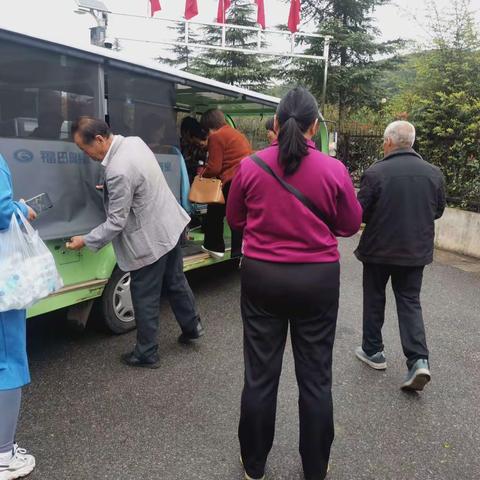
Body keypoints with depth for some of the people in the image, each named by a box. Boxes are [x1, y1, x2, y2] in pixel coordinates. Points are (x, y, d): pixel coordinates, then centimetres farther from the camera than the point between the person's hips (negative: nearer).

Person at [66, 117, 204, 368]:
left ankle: (146, 354, 23)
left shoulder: (118, 171, -28)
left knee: (145, 299, 7)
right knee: (175, 281, 24)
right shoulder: (134, 141, -1)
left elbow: (116, 223, -21)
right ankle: (191, 326, 42)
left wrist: (86, 241, -9)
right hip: (171, 226, 9)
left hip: (151, 239, -9)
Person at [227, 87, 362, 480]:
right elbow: (350, 225, 3)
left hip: (262, 277, 1)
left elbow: (235, 220, 7)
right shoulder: (333, 169, -10)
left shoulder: (250, 167, -6)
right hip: (318, 279, 0)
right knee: (315, 378, 14)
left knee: (260, 375, 14)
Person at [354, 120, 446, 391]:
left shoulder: (375, 173, -16)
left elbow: (360, 212, -11)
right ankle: (419, 359, 0)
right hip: (416, 250, 3)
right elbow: (438, 211, 9)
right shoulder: (434, 173, -2)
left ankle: (373, 351, 26)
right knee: (410, 301, 12)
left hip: (380, 248, -3)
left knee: (374, 299, 15)